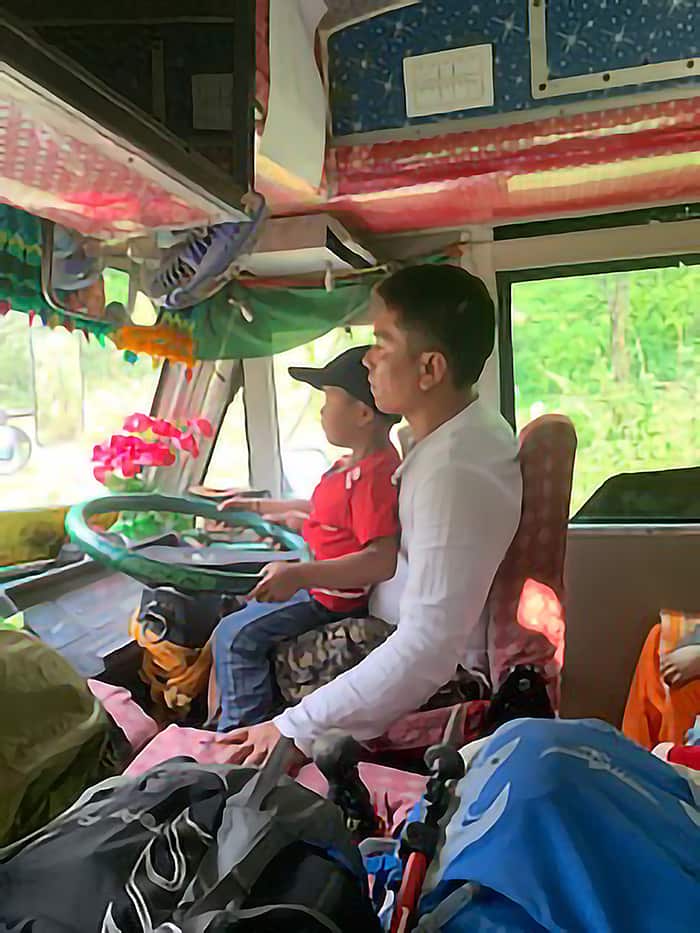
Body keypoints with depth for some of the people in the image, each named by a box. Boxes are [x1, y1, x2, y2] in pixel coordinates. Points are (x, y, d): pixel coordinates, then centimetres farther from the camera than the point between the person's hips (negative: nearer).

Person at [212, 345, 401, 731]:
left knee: (235, 635, -14)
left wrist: (300, 575, -39)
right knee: (246, 605, 27)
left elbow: (381, 561, -36)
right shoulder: (356, 463, 5)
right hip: (320, 581, 12)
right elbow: (325, 509, 22)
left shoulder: (373, 475, -30)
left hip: (334, 597, -11)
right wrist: (260, 506, 27)